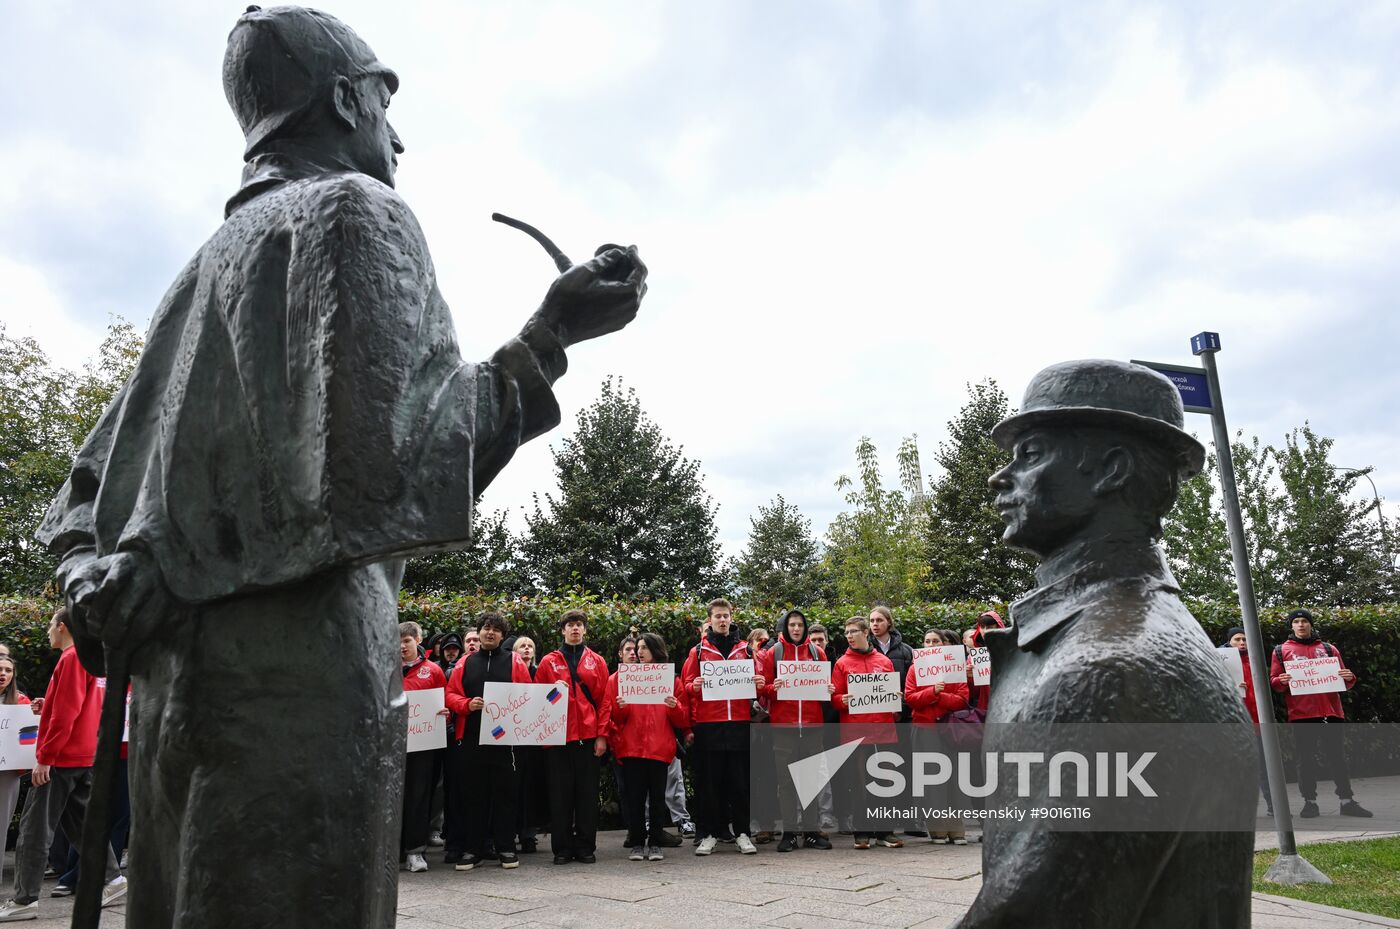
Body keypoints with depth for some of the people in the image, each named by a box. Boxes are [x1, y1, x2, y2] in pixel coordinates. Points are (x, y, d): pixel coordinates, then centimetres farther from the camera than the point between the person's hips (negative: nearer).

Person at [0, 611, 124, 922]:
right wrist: (49, 706, 14)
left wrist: (44, 758, -17)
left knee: (35, 828, -3)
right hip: (85, 755, 9)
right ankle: (112, 879, 13)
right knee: (82, 821, 13)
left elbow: (65, 714, -19)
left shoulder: (71, 657, -13)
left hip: (63, 757, -9)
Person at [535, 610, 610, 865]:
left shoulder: (597, 661, 10)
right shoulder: (549, 661, 9)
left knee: (587, 792, 3)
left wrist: (602, 736, -1)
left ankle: (586, 847, 13)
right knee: (560, 793, 3)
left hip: (588, 736, 0)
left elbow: (604, 700, 5)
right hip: (557, 736, 0)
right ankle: (562, 848, 12)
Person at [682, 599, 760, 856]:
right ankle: (709, 834, 12)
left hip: (739, 724, 1)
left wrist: (758, 683, -6)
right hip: (708, 726, -1)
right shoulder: (698, 651, 9)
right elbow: (687, 686, 8)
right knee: (709, 781, 3)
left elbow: (756, 680, 15)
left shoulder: (745, 649, 12)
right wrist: (694, 686, -13)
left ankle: (742, 832, 14)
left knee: (740, 780, 4)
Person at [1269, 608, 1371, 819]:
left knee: (1338, 757, 4)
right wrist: (1282, 681, -14)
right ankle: (1310, 802, 8)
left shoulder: (1328, 649, 14)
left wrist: (1349, 678, -6)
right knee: (1306, 759, 2)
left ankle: (1347, 800, 12)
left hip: (1331, 711, 2)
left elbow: (1343, 681, 16)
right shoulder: (1281, 651, 9)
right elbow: (1273, 681, 7)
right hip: (1301, 714, -1)